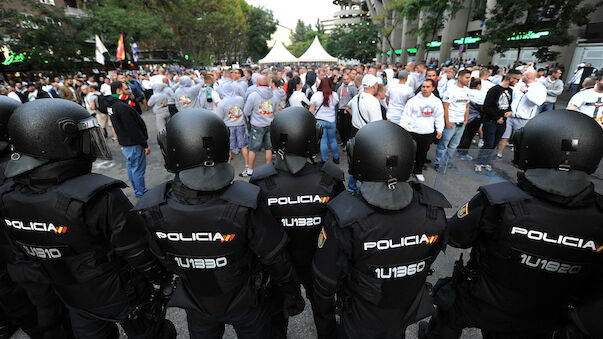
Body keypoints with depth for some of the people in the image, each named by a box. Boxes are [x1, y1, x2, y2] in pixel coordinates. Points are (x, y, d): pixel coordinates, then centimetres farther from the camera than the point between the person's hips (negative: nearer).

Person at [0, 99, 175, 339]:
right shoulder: (101, 198, -35)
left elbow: (28, 253, 2)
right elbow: (140, 253, -26)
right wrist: (166, 281, -8)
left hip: (74, 300, 6)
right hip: (123, 298, -6)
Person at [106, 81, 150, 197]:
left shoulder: (111, 105, 8)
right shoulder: (123, 107, -23)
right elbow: (133, 129, -22)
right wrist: (145, 145, -17)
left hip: (124, 143, 10)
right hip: (133, 144, -10)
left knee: (131, 167, 19)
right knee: (138, 169, 1)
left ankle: (137, 191, 33)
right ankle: (141, 193, 12)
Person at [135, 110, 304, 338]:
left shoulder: (151, 210, -26)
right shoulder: (245, 204, -36)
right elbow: (276, 260, -23)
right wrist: (292, 293, -4)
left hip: (196, 306, 3)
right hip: (244, 304, -2)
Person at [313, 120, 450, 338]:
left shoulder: (344, 220, -37)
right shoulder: (434, 213, -24)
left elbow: (326, 277, -21)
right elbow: (428, 261, -4)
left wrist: (324, 305, 1)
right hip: (407, 312, 4)